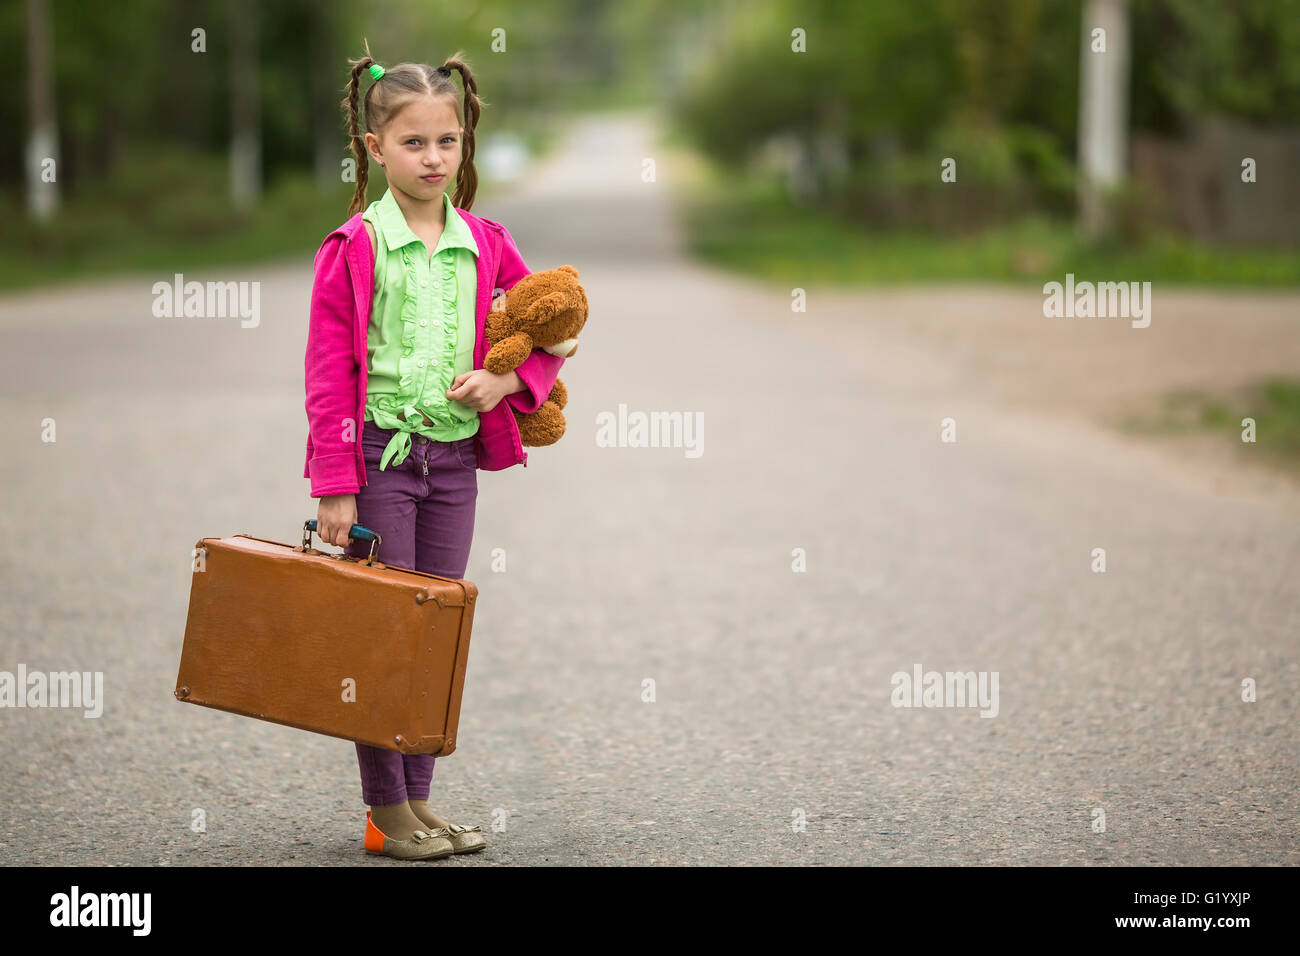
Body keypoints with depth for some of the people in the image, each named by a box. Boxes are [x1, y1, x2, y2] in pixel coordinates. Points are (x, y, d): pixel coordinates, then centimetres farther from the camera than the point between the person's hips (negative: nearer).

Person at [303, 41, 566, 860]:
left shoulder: (486, 245, 7)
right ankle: (386, 812, 7)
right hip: (381, 454, -5)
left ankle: (420, 799, 20)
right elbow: (329, 374, -9)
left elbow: (547, 336, 15)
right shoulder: (354, 248, -7)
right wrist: (335, 487, -13)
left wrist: (505, 380, -7)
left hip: (456, 458, 5)